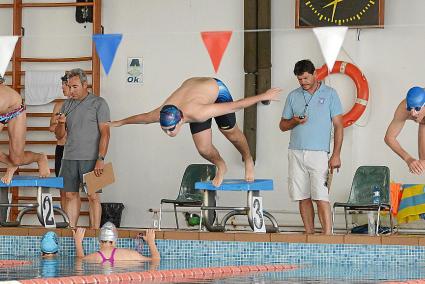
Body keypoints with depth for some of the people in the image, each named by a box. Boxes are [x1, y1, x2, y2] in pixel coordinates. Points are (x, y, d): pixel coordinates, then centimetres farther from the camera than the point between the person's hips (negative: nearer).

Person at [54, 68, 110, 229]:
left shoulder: (98, 103, -1)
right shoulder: (67, 105, 14)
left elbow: (104, 133, -7)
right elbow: (59, 136, 17)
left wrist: (100, 159, -16)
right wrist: (61, 124, -6)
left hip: (90, 159, -5)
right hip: (69, 158, 5)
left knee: (93, 196, -4)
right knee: (70, 195, 5)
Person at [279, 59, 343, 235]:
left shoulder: (330, 94, 3)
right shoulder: (293, 96, 13)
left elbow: (338, 125, 1)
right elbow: (282, 125, 16)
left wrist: (336, 155, -7)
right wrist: (294, 121, -8)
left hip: (318, 154, -4)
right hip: (296, 153, 4)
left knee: (321, 197, -12)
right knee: (303, 198, 4)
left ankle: (327, 237, -14)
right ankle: (309, 235, 10)